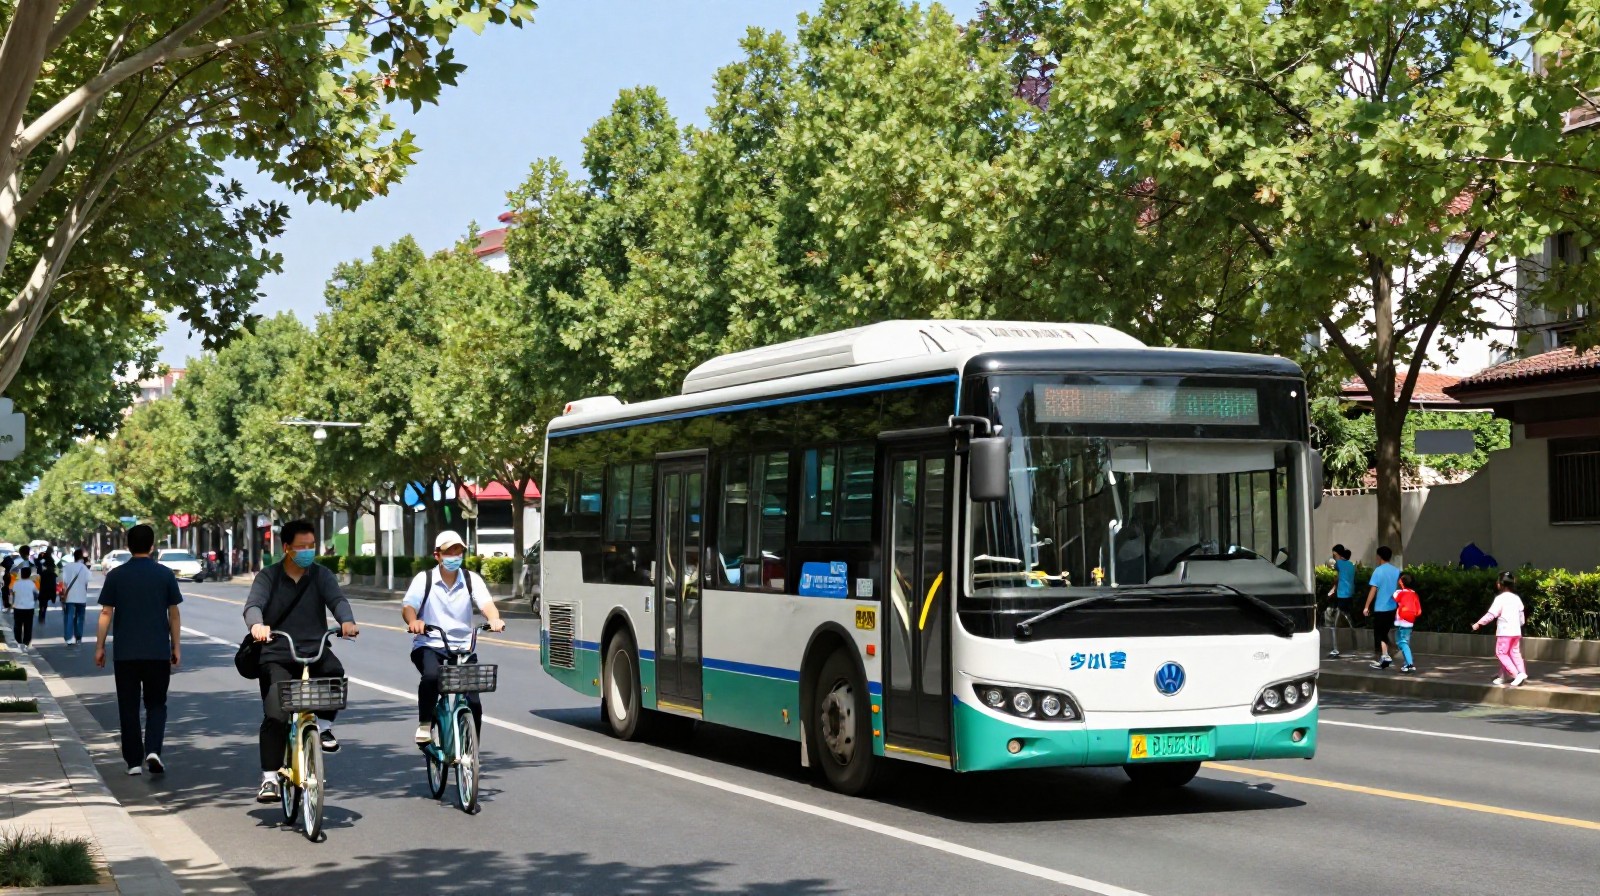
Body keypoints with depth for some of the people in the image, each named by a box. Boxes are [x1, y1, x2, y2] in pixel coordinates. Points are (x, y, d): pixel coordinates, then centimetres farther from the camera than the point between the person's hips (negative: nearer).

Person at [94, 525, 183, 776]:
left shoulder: (116, 576, -1)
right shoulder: (165, 575, 0)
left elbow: (106, 613, -1)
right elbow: (174, 614, 4)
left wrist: (100, 646, 7)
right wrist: (176, 646, 12)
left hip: (125, 652, 0)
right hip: (158, 652, 0)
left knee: (129, 706, 8)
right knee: (156, 704, 9)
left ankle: (134, 761, 8)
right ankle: (153, 750, -11)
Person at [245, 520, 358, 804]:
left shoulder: (321, 575, 9)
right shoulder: (268, 577, 5)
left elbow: (337, 599, -7)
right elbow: (253, 605, -10)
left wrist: (347, 620, -31)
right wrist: (257, 625, -35)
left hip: (315, 651, 1)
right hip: (277, 656, -1)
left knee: (334, 671, -32)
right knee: (275, 716, -15)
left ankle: (325, 726, -7)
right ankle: (269, 778, -6)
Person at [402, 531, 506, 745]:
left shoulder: (472, 579, 3)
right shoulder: (424, 579, -1)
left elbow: (486, 603, -13)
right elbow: (408, 606, -14)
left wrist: (494, 619, -37)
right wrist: (413, 621, -39)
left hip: (463, 646, 2)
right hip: (429, 645, -2)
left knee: (473, 703, -8)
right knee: (431, 676, -34)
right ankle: (424, 725, -12)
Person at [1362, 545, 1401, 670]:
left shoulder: (1378, 571, -11)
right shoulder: (1397, 571, 6)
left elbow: (1373, 590, -13)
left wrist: (1367, 607, -9)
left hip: (1380, 608, -6)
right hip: (1392, 608, 6)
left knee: (1379, 634, 2)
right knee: (1384, 633, 17)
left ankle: (1385, 656, -10)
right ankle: (1382, 659, 18)